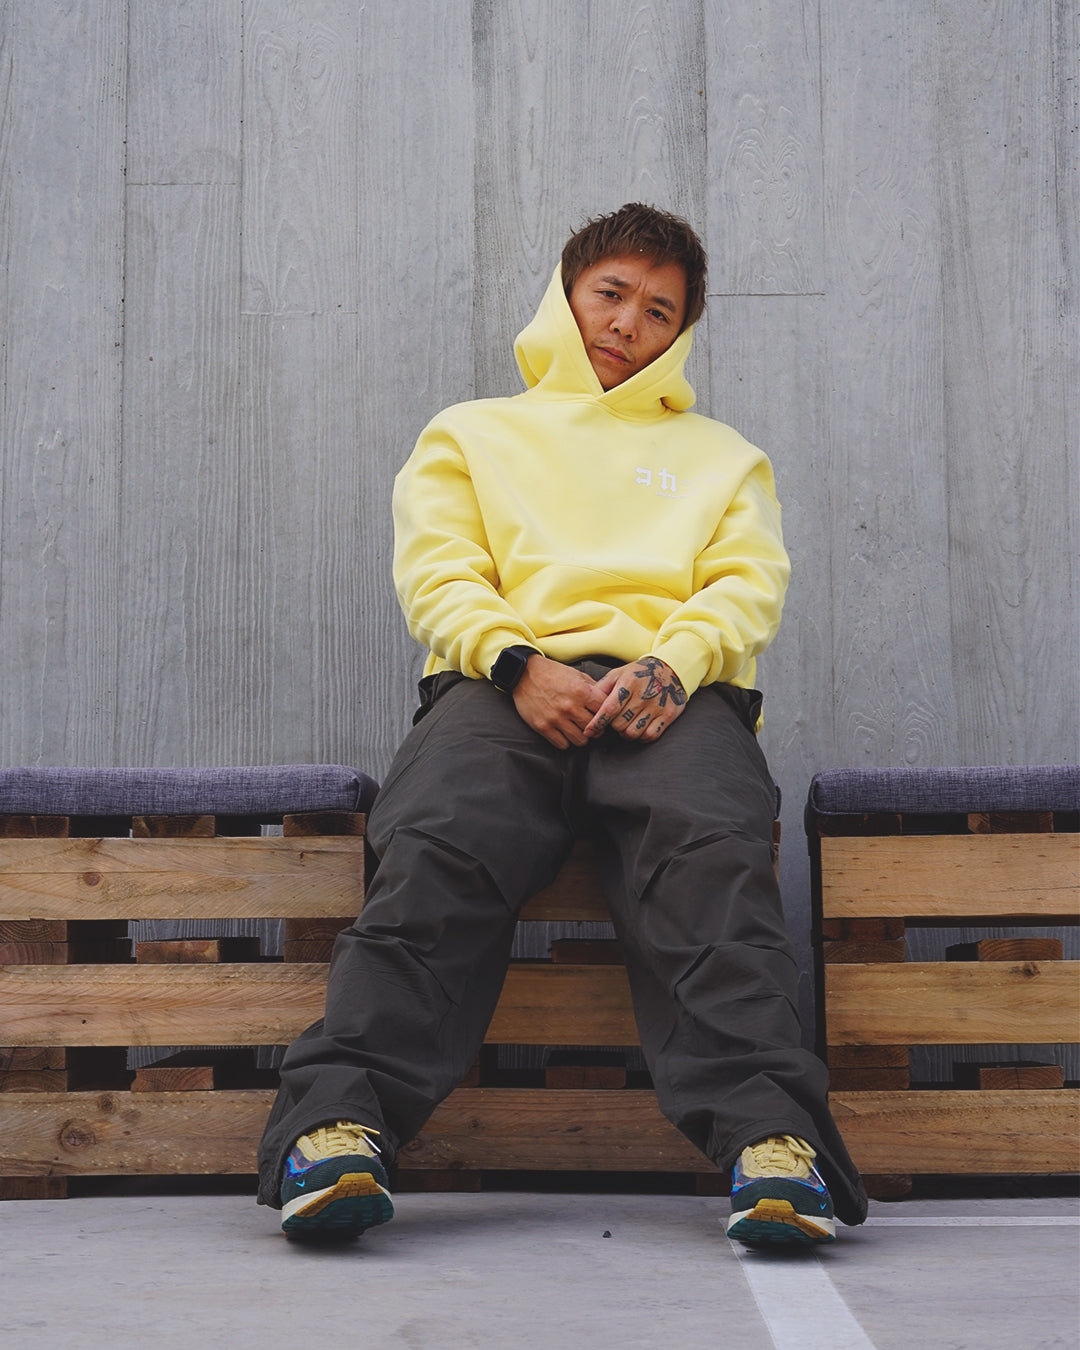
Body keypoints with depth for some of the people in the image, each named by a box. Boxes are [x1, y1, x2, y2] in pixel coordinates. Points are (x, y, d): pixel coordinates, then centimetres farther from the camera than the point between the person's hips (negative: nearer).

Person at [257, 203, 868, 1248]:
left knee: (713, 851, -34)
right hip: (502, 680, 0)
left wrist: (672, 662, -9)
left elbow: (749, 581, 15)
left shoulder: (718, 453, 34)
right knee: (439, 850, -33)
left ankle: (770, 1132, -47)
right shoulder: (470, 434, 30)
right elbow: (437, 571, 12)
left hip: (671, 688, 1)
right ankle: (339, 1120, -42)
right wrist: (517, 661, -10)